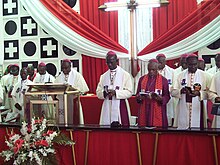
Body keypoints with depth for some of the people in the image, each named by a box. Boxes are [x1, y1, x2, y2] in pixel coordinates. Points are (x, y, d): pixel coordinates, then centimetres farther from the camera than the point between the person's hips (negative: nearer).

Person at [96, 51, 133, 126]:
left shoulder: (125, 75, 0)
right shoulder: (103, 76, 12)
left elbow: (129, 92, -6)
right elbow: (98, 92, 8)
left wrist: (115, 92, -18)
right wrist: (104, 93, -14)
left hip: (121, 107, -3)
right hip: (107, 107, 3)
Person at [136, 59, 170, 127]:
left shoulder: (163, 80, 1)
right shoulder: (142, 79, 9)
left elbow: (167, 96, 1)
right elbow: (137, 94, 12)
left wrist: (160, 98, -19)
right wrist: (139, 97, -11)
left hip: (158, 111, -2)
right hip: (144, 110, 2)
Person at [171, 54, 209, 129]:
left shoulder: (203, 75, 4)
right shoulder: (181, 75, 7)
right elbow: (173, 92, 3)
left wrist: (199, 93, -19)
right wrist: (181, 91, -16)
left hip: (197, 109, -1)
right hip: (183, 110, 1)